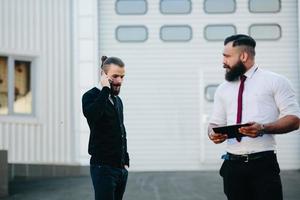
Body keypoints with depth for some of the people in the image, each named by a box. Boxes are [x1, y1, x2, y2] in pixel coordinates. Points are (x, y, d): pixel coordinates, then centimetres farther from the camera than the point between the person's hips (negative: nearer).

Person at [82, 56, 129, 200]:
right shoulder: (91, 96, -7)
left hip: (121, 169, 8)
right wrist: (105, 89, -22)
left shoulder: (117, 100, 17)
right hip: (103, 168, -7)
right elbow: (91, 114, -31)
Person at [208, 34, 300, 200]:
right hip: (233, 165, 4)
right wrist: (213, 134, -5)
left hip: (263, 163, -4)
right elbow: (216, 123, 19)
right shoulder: (223, 89, 17)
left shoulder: (275, 81, 2)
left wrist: (263, 128, -20)